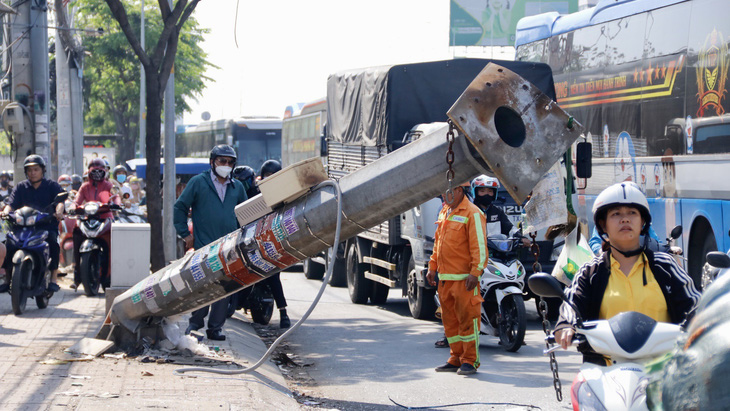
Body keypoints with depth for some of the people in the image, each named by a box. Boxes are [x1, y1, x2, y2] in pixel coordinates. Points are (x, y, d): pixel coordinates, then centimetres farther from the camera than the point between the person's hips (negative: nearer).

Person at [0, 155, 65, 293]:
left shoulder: (52, 186, 8)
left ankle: (54, 279, -26)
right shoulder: (21, 187, 15)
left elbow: (60, 201, -9)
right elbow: (11, 202, 1)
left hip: (47, 225, -2)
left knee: (53, 242, -32)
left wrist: (59, 212, -32)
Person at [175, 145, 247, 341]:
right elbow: (180, 207, 4)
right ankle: (195, 323, 10)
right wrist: (185, 234, 0)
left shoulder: (237, 187, 16)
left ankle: (216, 327, 9)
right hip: (203, 245, -4)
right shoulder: (199, 182, 3)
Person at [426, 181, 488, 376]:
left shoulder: (472, 214, -9)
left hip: (463, 279, -8)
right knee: (450, 320, 11)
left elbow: (479, 246, -14)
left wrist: (475, 273, -20)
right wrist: (432, 267, 20)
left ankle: (470, 361, 0)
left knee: (467, 319, -5)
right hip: (445, 278, 8)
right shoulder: (444, 212, 18)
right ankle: (456, 359, 18)